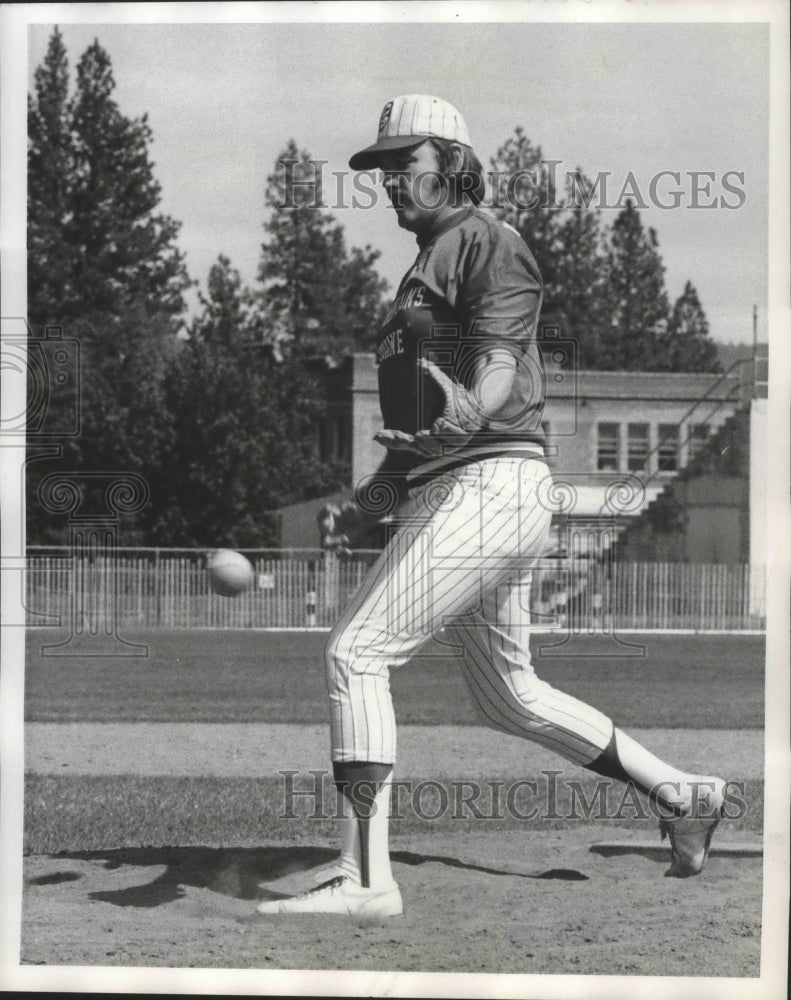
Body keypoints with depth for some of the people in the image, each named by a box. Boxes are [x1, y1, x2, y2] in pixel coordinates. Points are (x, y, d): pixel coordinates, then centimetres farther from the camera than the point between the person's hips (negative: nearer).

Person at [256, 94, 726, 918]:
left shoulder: (488, 242, -4)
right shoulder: (424, 271, 25)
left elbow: (500, 363, -20)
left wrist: (469, 413, -42)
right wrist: (364, 509, 17)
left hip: (488, 484, -10)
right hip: (443, 494, 10)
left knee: (355, 654, -16)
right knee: (510, 699, 17)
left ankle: (364, 878, -17)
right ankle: (678, 795, 26)